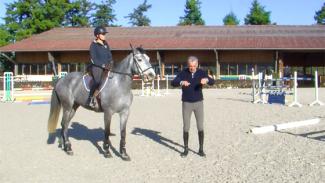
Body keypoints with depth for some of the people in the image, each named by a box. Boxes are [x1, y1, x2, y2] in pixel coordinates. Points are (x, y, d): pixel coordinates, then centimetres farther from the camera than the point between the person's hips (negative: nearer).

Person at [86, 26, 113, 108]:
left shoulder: (105, 44, 15)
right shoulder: (93, 45, -5)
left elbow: (109, 55, 18)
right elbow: (93, 59, -10)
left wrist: (110, 63, -1)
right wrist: (103, 65, -18)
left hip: (106, 67, 7)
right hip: (96, 67, -7)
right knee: (97, 81, -29)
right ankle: (90, 100, -22)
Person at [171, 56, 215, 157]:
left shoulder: (201, 73, -3)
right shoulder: (183, 73, -6)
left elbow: (212, 82, -15)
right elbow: (173, 83, -18)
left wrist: (206, 80, -40)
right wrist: (181, 82, -41)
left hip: (198, 103, 1)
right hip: (186, 104, -1)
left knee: (200, 127, 1)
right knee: (186, 127, 1)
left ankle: (201, 149, 13)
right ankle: (186, 149, 15)